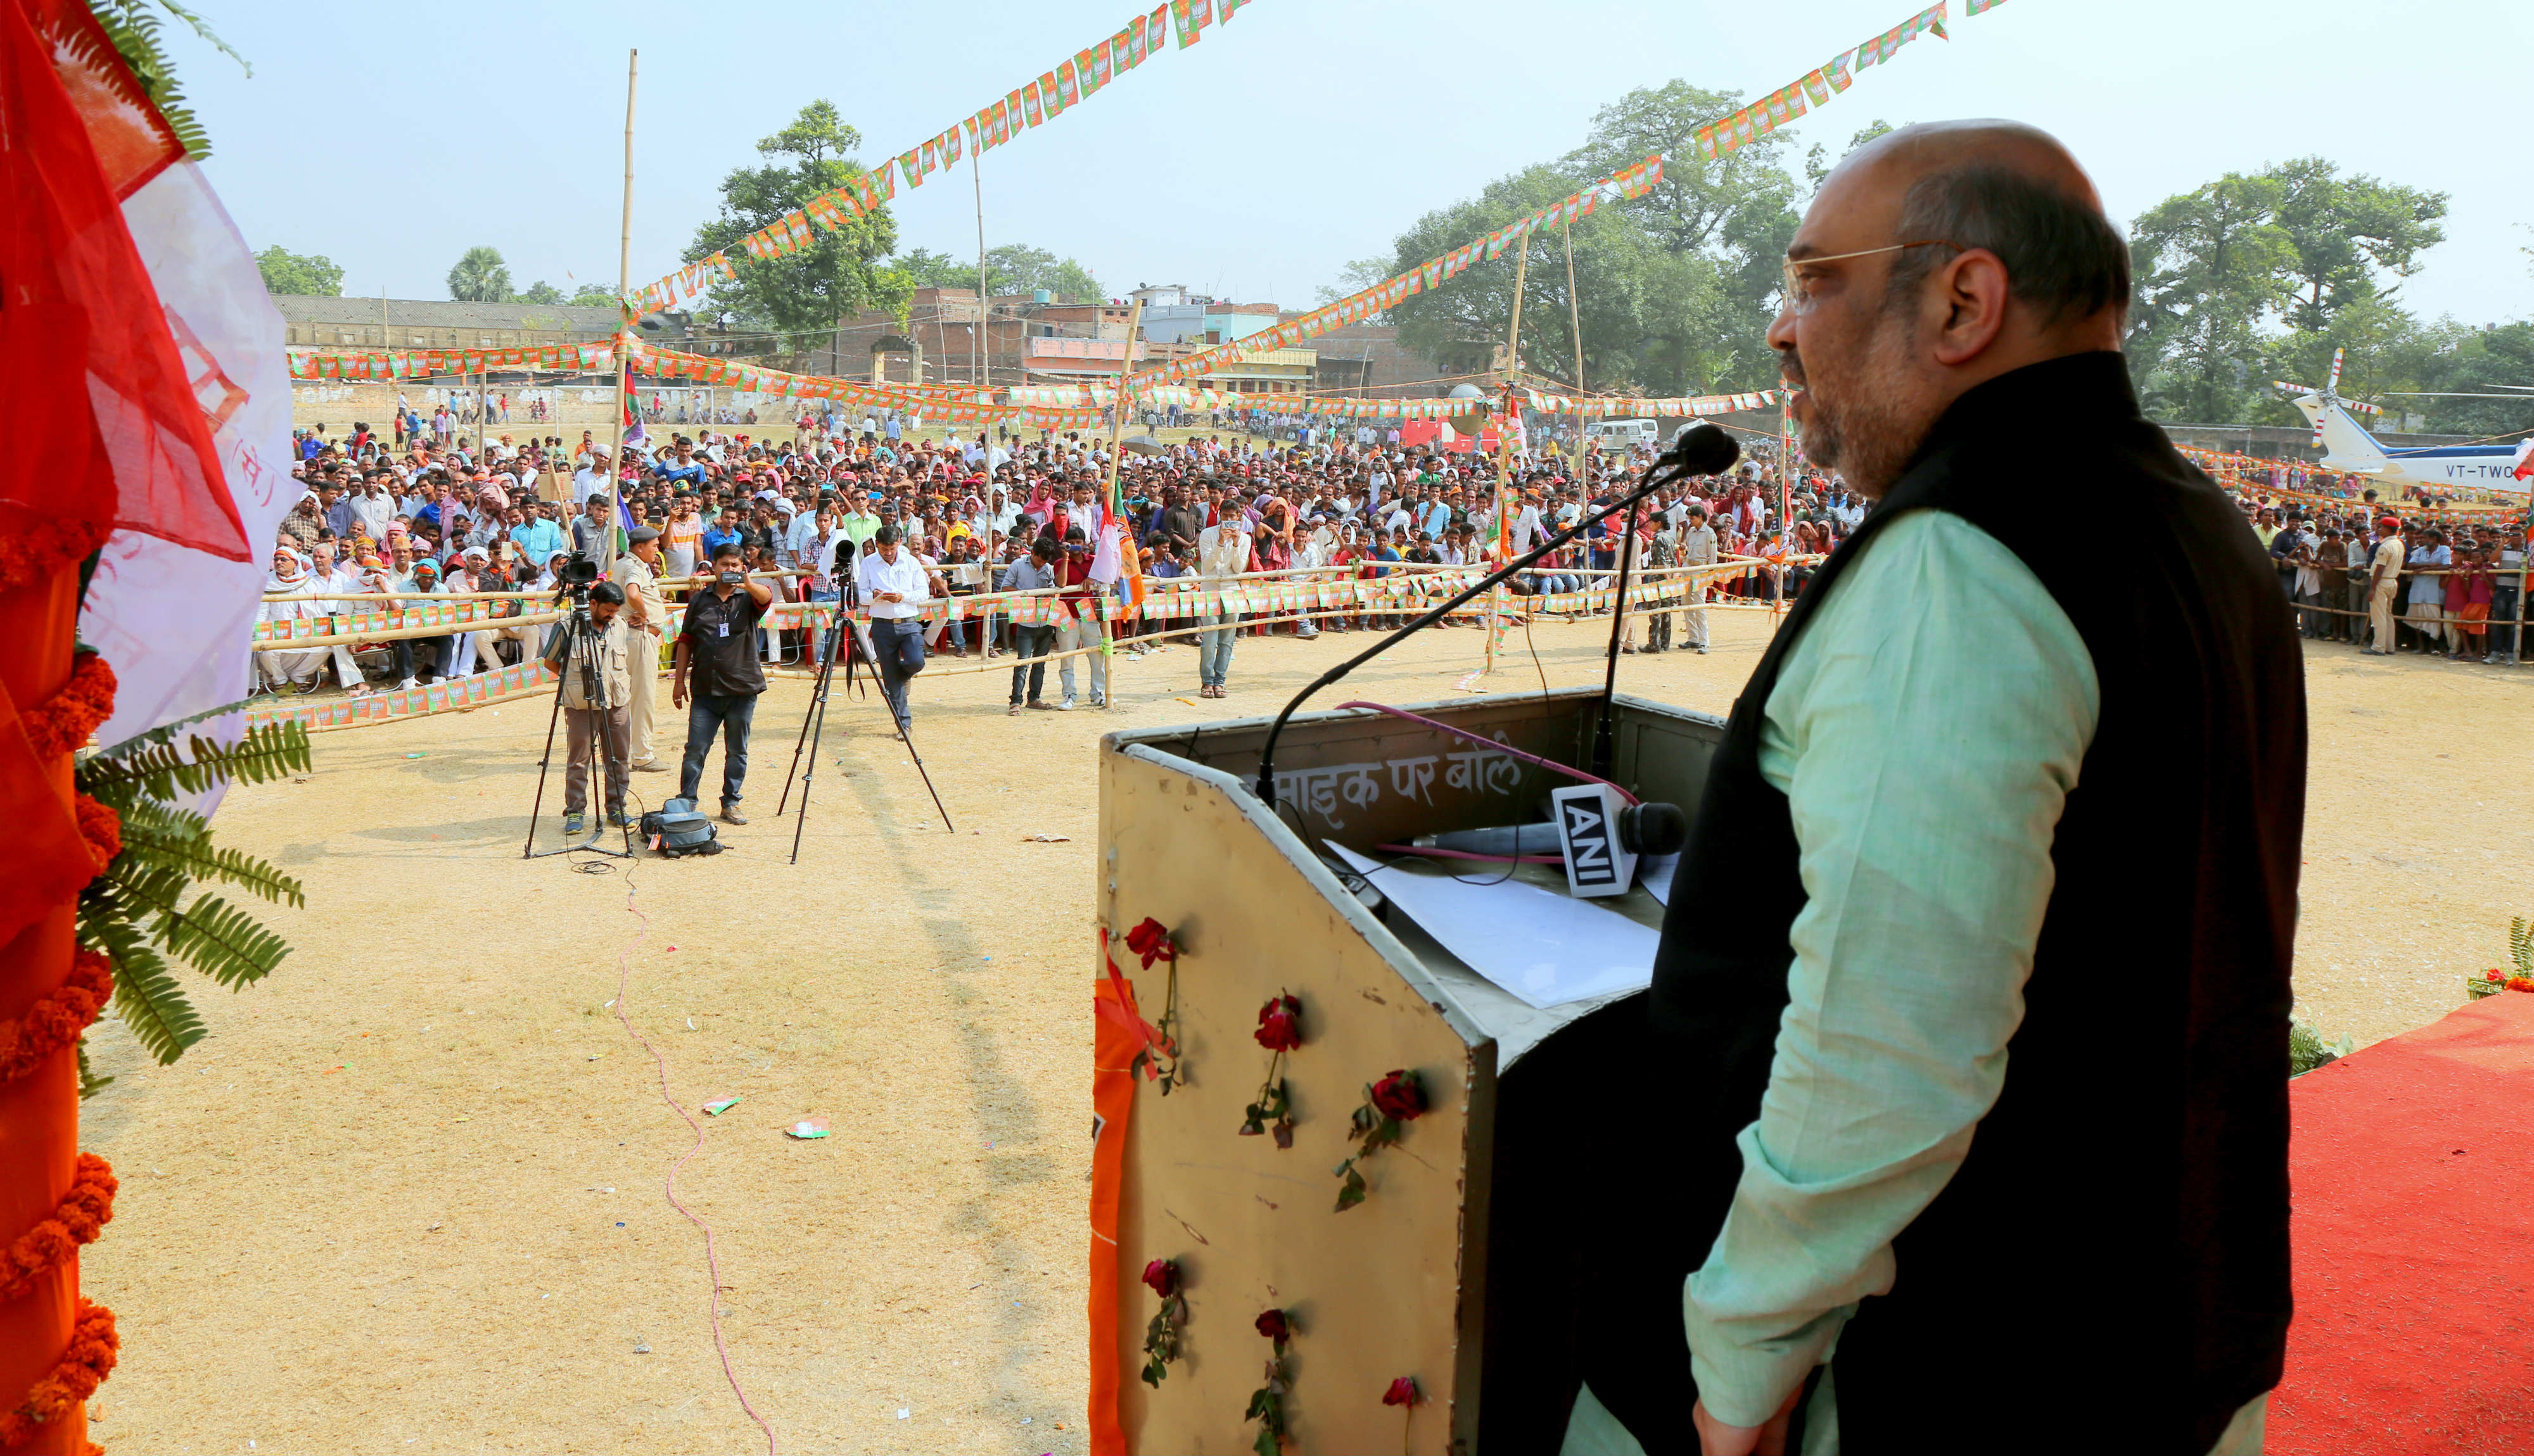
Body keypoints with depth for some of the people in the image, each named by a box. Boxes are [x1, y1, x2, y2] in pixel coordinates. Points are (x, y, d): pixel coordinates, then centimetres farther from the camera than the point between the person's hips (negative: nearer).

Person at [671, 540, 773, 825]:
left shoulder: (748, 598, 3)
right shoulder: (700, 600, 10)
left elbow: (766, 597, -21)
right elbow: (686, 641, 13)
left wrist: (748, 585, -43)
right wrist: (680, 679, 8)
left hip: (742, 688, -1)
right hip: (705, 689, 1)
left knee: (737, 751, 7)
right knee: (695, 750, -1)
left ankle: (731, 804, 18)